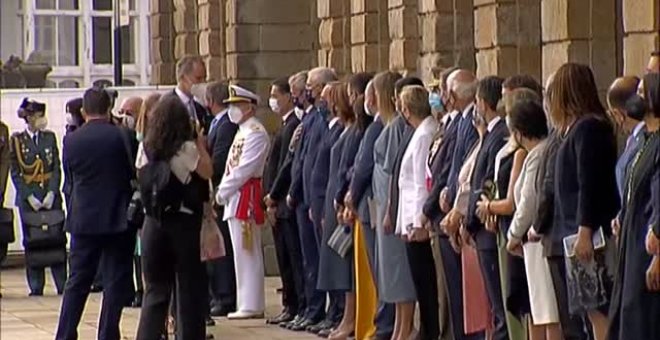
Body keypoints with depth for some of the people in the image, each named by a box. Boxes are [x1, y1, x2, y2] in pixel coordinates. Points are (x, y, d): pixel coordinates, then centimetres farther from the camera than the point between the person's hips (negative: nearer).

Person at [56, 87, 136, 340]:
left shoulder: (70, 141, -1)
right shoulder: (122, 137, -8)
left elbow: (69, 179, 9)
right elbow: (136, 173, -2)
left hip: (83, 219, 3)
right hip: (118, 219, -2)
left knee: (77, 281, 9)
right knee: (115, 283, 3)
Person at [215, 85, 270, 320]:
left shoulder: (256, 133, -12)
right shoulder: (242, 132, 19)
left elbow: (244, 169, -18)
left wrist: (223, 191, -12)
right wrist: (222, 191, 4)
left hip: (246, 197, -10)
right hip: (235, 199, 10)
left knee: (247, 252, -8)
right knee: (242, 253, 10)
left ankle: (251, 305, -6)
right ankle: (248, 303, 14)